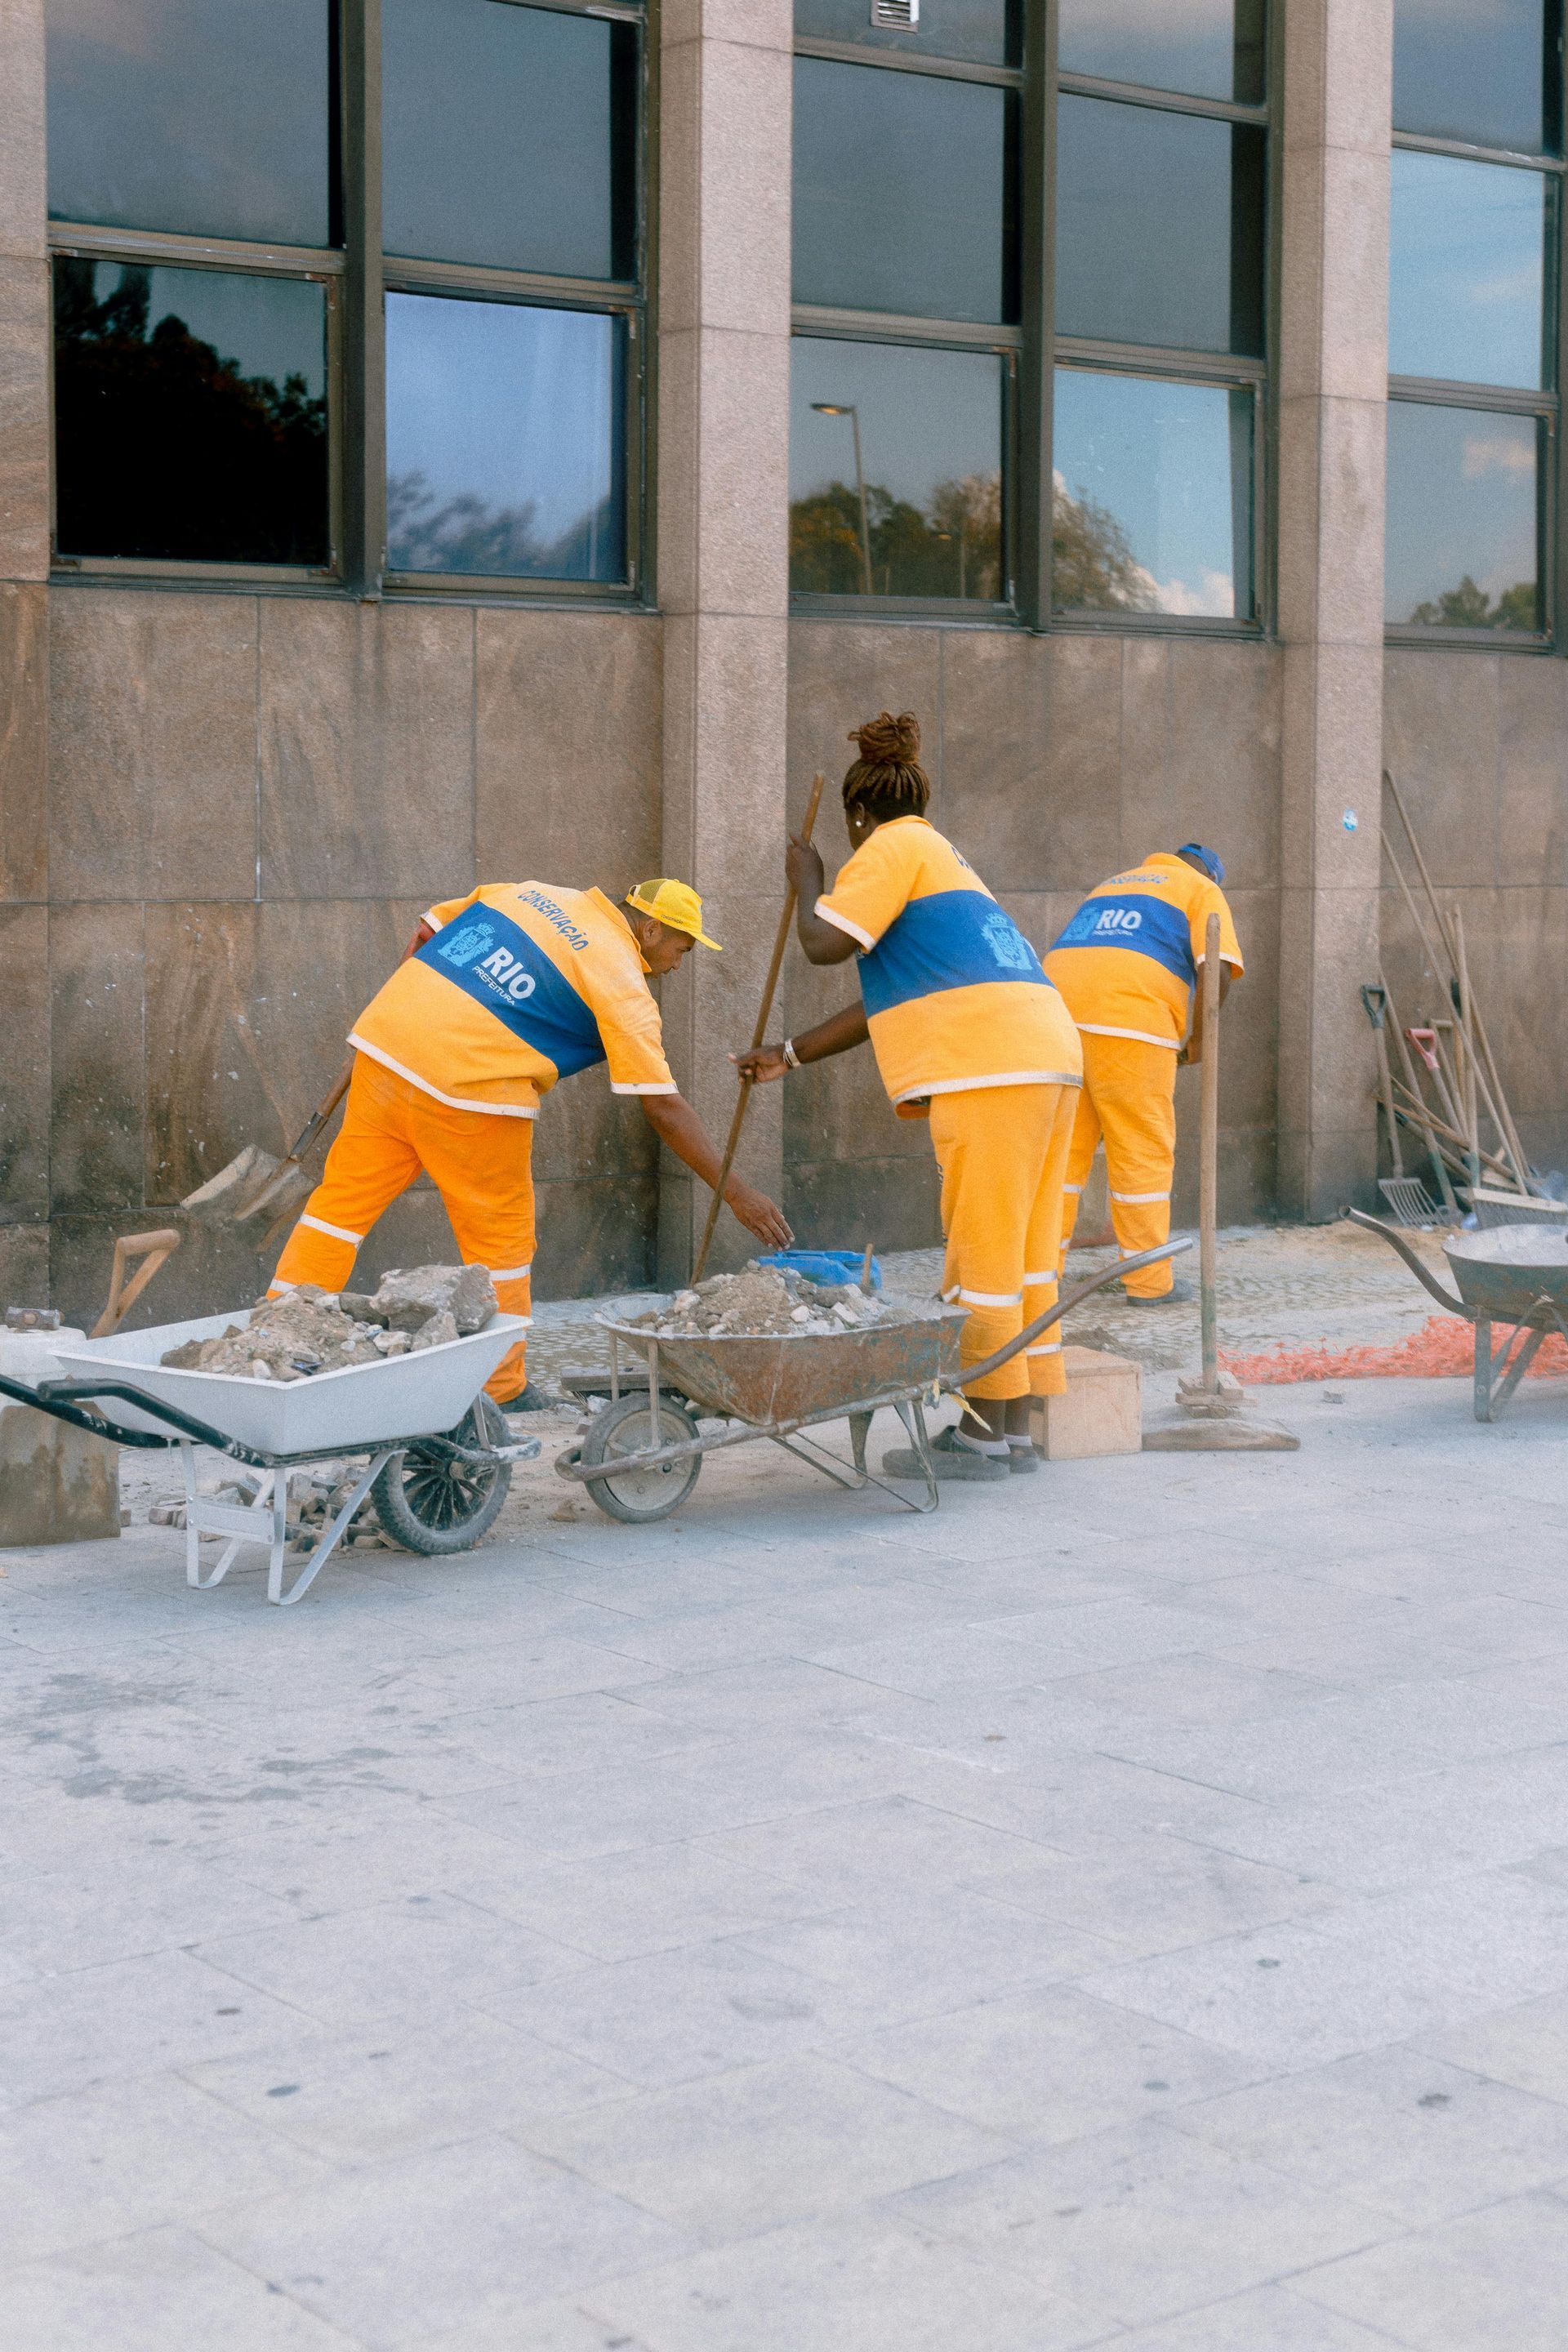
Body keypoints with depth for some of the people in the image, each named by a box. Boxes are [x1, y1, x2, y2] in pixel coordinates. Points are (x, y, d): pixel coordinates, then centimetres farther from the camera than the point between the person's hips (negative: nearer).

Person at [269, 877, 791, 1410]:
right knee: (501, 1240, 8)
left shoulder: (531, 893, 18)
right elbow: (663, 1108, -4)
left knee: (342, 1201, 13)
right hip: (469, 1085, -6)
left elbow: (426, 935, 21)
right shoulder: (623, 986, -1)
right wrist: (737, 1194, 0)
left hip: (384, 1043, 6)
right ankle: (505, 1396, 16)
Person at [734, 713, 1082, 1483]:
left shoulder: (893, 847, 0)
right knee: (1024, 1250, 11)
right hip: (1043, 1057, 10)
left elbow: (824, 943, -11)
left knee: (982, 1251, -5)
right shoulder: (940, 855, 29)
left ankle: (983, 1433, -1)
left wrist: (807, 878, 8)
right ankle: (1015, 1429, 16)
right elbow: (887, 1001, 29)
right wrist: (790, 1054, 30)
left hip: (990, 1068, -10)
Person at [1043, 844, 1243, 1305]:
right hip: (1130, 1022, -6)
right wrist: (1198, 1039, 9)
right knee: (1144, 1150, 2)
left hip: (1057, 1009, 6)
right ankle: (1149, 1282, 7)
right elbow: (1218, 970, -1)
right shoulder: (1202, 890, 15)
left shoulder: (1109, 886, 33)